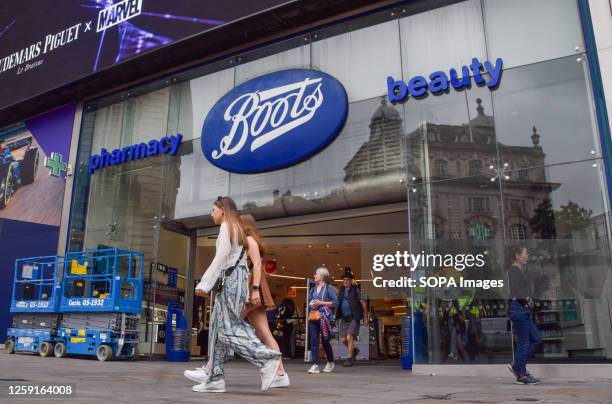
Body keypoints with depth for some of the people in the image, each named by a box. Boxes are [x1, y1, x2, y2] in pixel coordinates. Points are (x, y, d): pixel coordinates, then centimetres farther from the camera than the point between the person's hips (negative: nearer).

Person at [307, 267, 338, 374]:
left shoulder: (329, 288, -2)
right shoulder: (313, 289, 16)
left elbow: (335, 302, -9)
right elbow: (309, 301, 22)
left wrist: (322, 303, -14)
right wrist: (311, 305, -1)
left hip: (324, 317, -5)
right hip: (313, 317, 5)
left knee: (325, 340, 3)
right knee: (314, 341, -3)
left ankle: (330, 362, 25)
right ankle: (315, 365, -3)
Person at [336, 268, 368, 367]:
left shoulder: (356, 290, -6)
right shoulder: (341, 290, 8)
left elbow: (363, 304, -3)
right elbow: (338, 303, 17)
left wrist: (365, 318, -4)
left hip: (354, 318, -5)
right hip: (343, 318, 5)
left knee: (349, 337, -14)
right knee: (343, 339, 5)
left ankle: (349, 359, -3)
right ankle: (354, 350, 33)